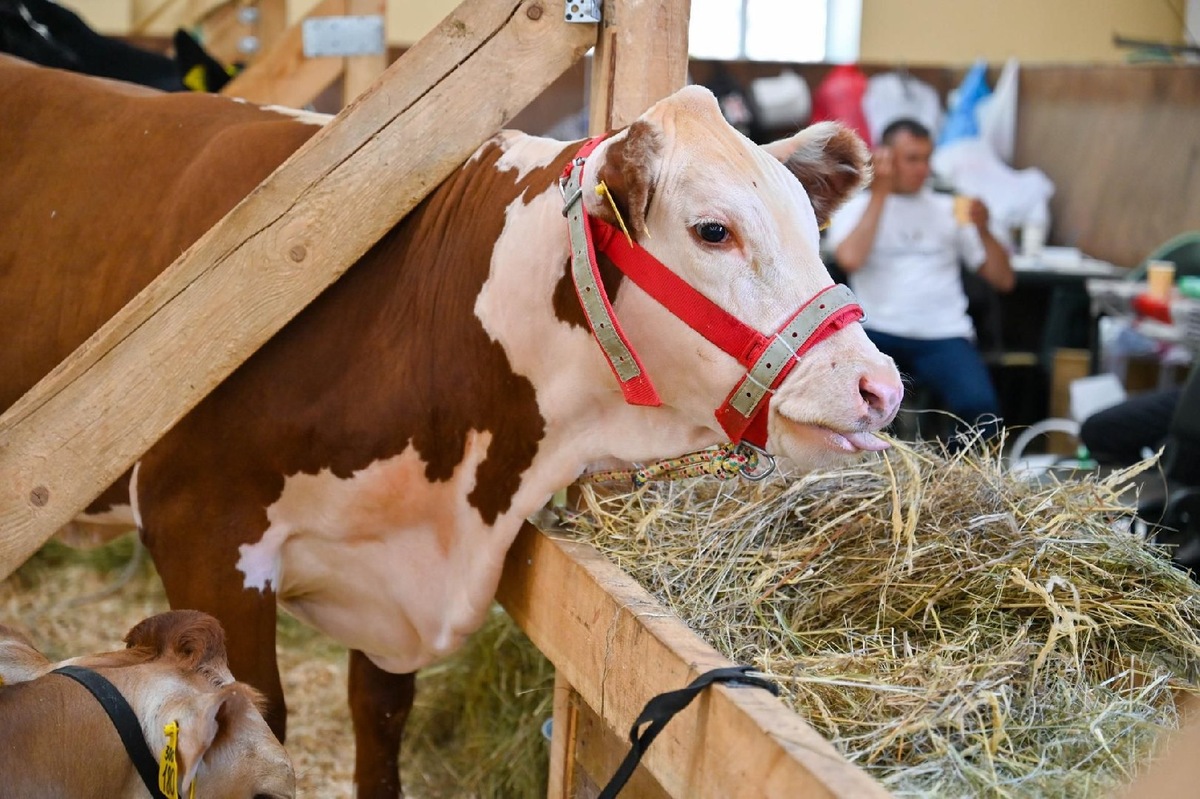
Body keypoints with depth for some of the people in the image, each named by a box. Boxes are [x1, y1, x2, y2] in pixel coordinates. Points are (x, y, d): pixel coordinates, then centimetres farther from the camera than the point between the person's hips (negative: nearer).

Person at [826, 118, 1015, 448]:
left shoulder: (948, 209, 17)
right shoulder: (855, 209, 13)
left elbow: (1004, 280, 15)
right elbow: (850, 259, -12)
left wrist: (983, 230, -3)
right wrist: (880, 193, -3)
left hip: (944, 336, 1)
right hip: (878, 333, -1)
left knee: (980, 409, -29)